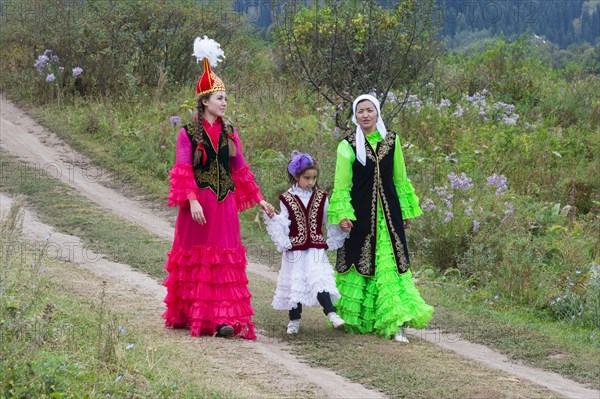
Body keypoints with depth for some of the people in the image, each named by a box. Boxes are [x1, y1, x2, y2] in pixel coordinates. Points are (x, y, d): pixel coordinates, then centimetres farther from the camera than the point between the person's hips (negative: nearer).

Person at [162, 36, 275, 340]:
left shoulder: (229, 133, 10)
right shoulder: (188, 133, -3)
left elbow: (241, 170, 15)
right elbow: (182, 171, -10)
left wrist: (259, 200, 12)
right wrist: (192, 200, -23)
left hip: (224, 203, 4)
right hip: (198, 204, -4)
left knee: (225, 260, -2)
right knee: (196, 258, 3)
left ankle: (224, 318, -5)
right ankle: (192, 315, 11)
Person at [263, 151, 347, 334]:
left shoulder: (321, 198, 7)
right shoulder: (287, 199, 1)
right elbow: (282, 224, -1)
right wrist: (272, 218, -18)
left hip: (317, 249, 0)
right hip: (295, 250, 0)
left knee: (320, 279, -16)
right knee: (294, 283, 5)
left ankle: (331, 313, -19)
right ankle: (294, 320, 18)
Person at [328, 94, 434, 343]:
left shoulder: (391, 141, 7)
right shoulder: (347, 146, -2)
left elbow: (400, 180, 14)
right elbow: (341, 185, -3)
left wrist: (405, 212, 16)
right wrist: (342, 215, -14)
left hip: (388, 213, 2)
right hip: (360, 213, -2)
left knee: (390, 265, -4)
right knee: (359, 262, 4)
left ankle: (396, 323, -8)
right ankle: (353, 318, 18)